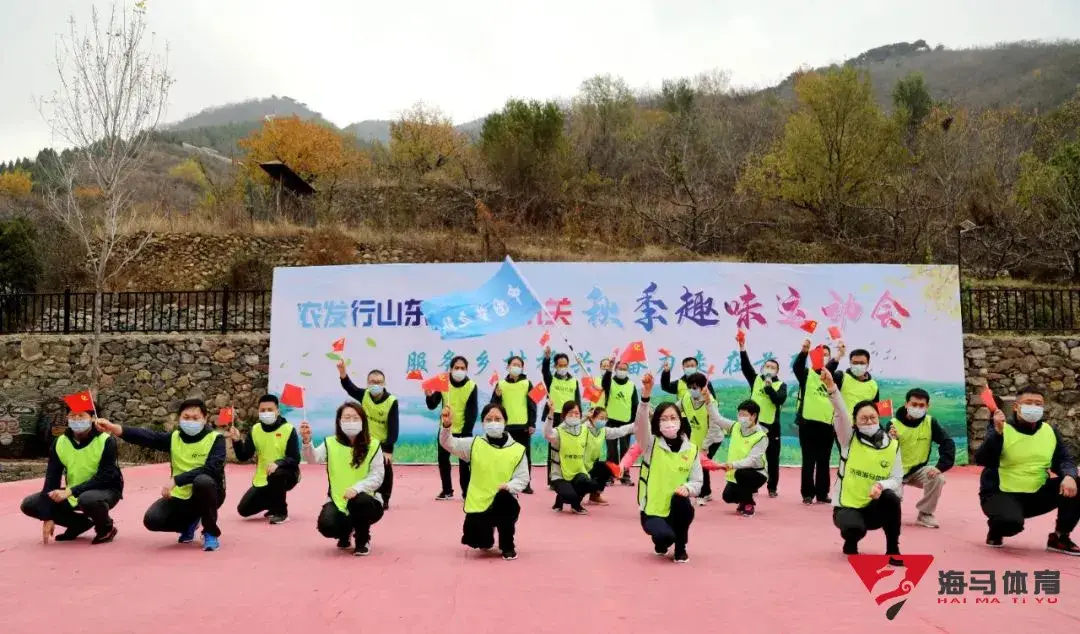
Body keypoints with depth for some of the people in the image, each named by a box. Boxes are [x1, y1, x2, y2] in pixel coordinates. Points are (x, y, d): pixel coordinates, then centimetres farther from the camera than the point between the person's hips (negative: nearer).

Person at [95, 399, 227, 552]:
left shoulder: (216, 439, -10)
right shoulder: (174, 438, 1)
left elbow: (211, 469, -25)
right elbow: (146, 436, -16)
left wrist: (176, 480, -31)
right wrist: (113, 428, -33)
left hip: (207, 495, -4)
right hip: (181, 497, 5)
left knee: (202, 481, -37)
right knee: (152, 520, -19)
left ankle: (211, 533, -15)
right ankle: (189, 524, 15)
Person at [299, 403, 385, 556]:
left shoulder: (373, 445, -6)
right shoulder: (330, 443, 0)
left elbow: (377, 477, -10)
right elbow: (313, 459, -18)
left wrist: (357, 488, -28)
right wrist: (307, 441, -38)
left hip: (366, 500, -2)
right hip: (337, 501, 2)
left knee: (359, 502, -37)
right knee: (326, 526, -27)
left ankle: (363, 540, -3)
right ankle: (345, 533, 15)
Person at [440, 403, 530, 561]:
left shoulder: (518, 450, -2)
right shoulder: (475, 444, 3)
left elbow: (522, 478, -2)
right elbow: (449, 443, -5)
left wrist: (509, 487, -22)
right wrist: (446, 426, -24)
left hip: (504, 502, -2)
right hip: (478, 503, 2)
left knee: (503, 496, -35)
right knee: (476, 540, -12)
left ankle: (508, 546, -10)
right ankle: (487, 538, 33)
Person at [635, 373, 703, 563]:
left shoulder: (691, 450, 0)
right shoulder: (651, 444, -5)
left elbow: (697, 483, 1)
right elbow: (640, 425, -26)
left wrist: (687, 488, -23)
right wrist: (646, 396, -41)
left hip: (677, 510, 2)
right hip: (653, 510, -2)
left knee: (681, 499, -32)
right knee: (666, 535, -31)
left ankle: (681, 549, -6)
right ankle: (661, 541, 11)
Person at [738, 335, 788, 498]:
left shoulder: (781, 385, 5)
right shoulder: (756, 380, 8)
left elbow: (779, 400, -11)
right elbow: (746, 366, -6)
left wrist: (769, 387, -21)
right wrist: (742, 347, -17)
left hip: (771, 425, -1)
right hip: (754, 423, 1)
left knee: (772, 458, 5)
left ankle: (772, 488, 16)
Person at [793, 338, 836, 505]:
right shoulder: (807, 374, 3)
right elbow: (796, 366, -18)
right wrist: (804, 352, -37)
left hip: (827, 424, 3)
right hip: (808, 423, -3)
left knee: (824, 461, 8)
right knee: (809, 461, 1)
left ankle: (822, 493, 17)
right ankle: (808, 493, 7)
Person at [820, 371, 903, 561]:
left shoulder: (892, 446, 1)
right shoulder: (850, 439, -4)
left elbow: (897, 479, -2)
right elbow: (840, 413, -23)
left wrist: (882, 485, -26)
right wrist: (831, 388, -41)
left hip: (875, 509, 2)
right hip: (847, 508, -2)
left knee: (891, 496, -31)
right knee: (855, 529, -34)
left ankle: (892, 550, -12)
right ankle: (851, 544, 6)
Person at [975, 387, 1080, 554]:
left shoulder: (1051, 431, 5)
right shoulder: (1000, 428, -11)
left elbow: (1064, 460, 5)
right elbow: (981, 460, -22)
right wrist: (997, 432, -34)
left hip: (1037, 495, 5)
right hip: (1001, 495, -5)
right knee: (1012, 523, -35)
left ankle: (1059, 538, 3)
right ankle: (995, 531, 5)